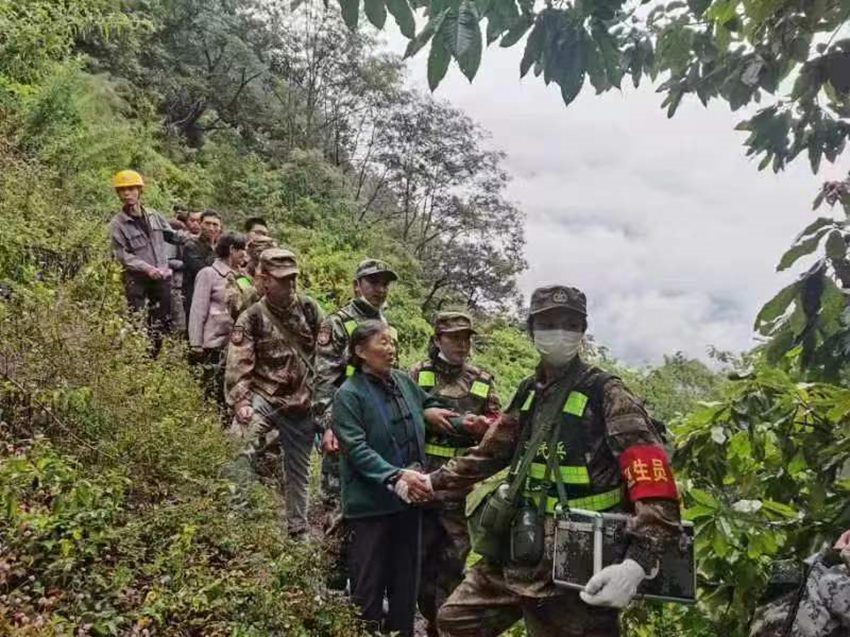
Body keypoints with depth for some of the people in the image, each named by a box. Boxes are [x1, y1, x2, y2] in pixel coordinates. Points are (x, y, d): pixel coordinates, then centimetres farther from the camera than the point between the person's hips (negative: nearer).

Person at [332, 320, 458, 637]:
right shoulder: (349, 394, -12)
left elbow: (430, 402, 27)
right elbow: (357, 449, -21)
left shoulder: (403, 381, 6)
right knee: (369, 587, 4)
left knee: (405, 583, 17)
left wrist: (429, 413, 3)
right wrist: (395, 476, -32)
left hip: (407, 500, 6)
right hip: (370, 504, -6)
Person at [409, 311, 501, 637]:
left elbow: (499, 424, 10)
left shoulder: (482, 381, 8)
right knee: (422, 550, 9)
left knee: (454, 555, 6)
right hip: (423, 477, -1)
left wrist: (482, 424, -11)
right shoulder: (419, 373, 2)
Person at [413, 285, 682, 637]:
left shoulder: (606, 394, -12)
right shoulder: (529, 391, 10)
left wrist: (638, 561, -33)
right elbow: (490, 451, 21)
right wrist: (434, 482, 19)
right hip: (519, 552, 7)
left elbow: (651, 474, -22)